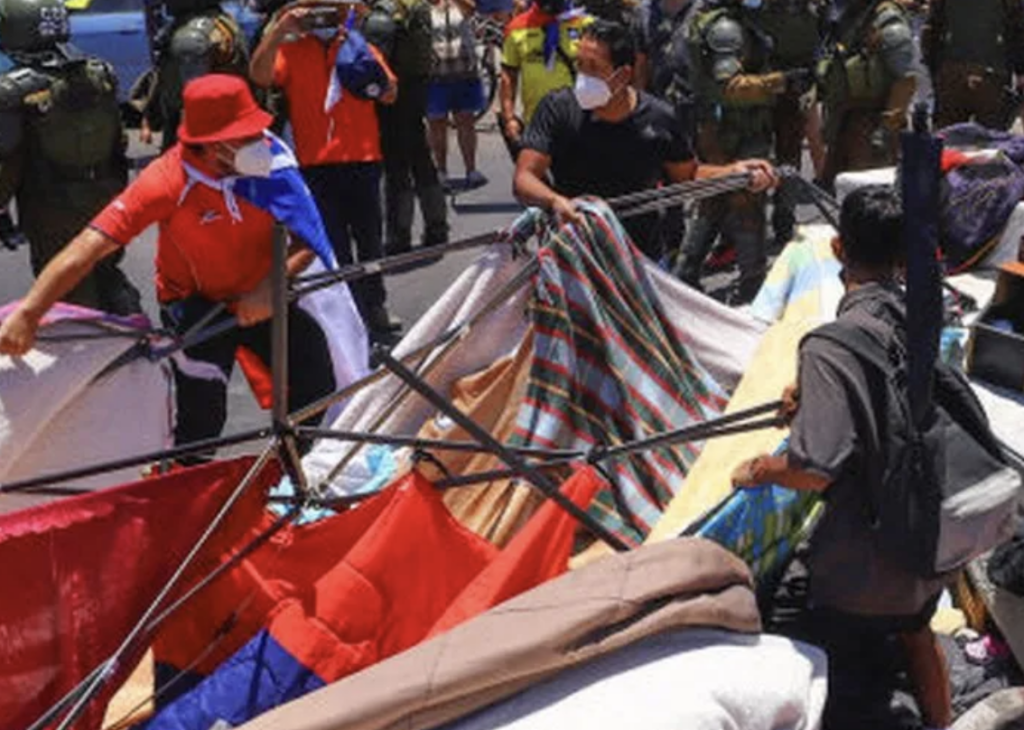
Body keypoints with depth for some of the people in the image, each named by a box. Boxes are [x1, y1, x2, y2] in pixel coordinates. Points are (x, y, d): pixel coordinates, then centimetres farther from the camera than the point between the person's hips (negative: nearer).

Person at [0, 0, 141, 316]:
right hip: (107, 204, 5)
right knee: (108, 275, 24)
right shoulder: (100, 75, -2)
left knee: (72, 291, 8)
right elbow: (119, 143, 6)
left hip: (53, 221, -5)